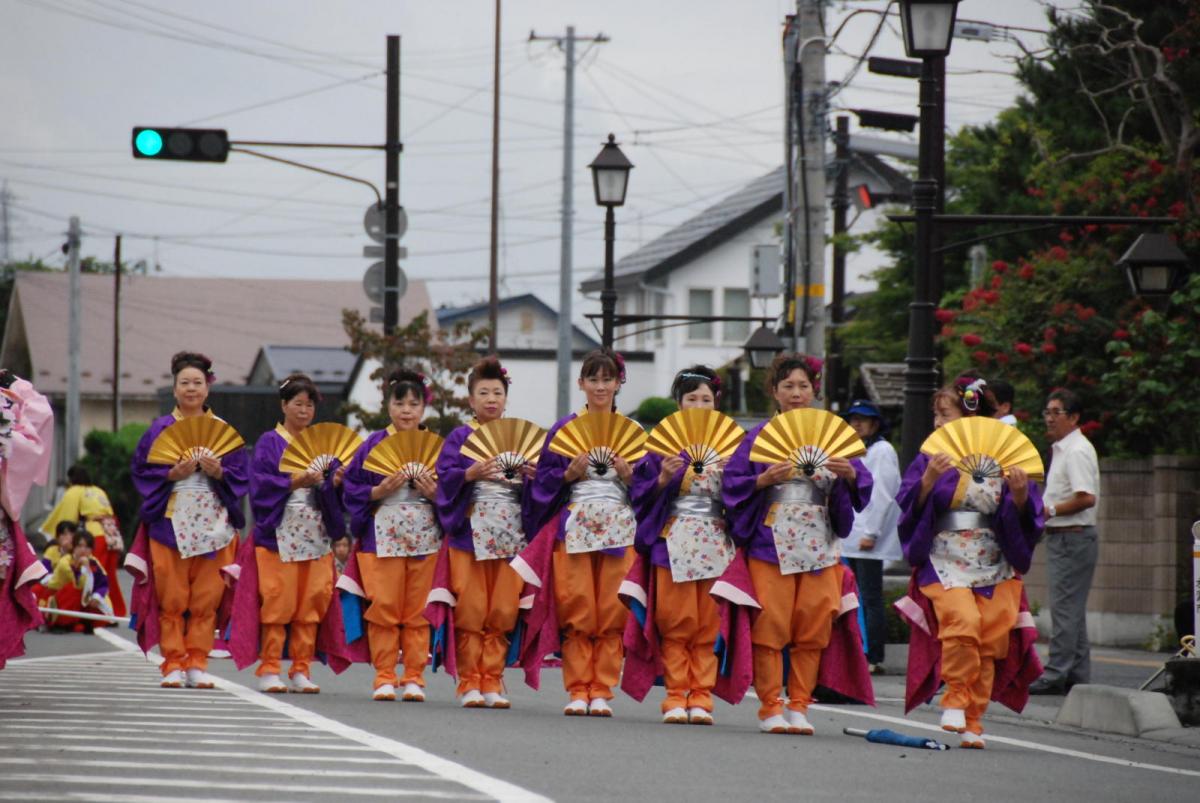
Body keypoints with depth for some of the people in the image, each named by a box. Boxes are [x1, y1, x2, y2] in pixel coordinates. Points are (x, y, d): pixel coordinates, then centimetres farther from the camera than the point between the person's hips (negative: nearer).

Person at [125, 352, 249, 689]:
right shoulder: (160, 429, 7)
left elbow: (240, 475, 8)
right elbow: (142, 471, 2)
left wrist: (219, 473, -11)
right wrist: (172, 474, -13)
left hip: (212, 524, 1)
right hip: (171, 521, -1)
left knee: (206, 599, -1)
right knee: (171, 599, -3)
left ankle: (197, 664, 5)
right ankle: (173, 664, 2)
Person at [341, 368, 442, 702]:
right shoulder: (374, 445, 4)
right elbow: (352, 489, 3)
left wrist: (435, 494, -11)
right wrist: (380, 491, -13)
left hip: (425, 537, 1)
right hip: (383, 536, -1)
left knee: (417, 611, 2)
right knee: (384, 608, -3)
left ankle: (414, 678, 8)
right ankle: (384, 678, 4)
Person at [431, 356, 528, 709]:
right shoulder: (460, 438, 6)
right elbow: (445, 481, -4)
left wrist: (534, 477, -8)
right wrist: (470, 474, -21)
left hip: (510, 535, 3)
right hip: (470, 533, -3)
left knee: (502, 613, 0)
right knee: (471, 612, -4)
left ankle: (492, 681, 6)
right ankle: (470, 683, 1)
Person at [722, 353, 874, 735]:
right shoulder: (759, 436, 6)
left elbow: (863, 486, 7)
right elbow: (732, 484, 0)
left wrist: (850, 474, -14)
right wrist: (763, 481, -16)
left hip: (820, 546, 2)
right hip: (771, 544, -2)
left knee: (813, 628, -1)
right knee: (770, 626, -6)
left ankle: (799, 705, 6)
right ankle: (770, 707, -1)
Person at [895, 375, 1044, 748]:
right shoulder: (930, 459, 5)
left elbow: (1026, 520, 4)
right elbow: (910, 507, -4)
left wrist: (1020, 494, -16)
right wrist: (929, 480, -21)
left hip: (994, 568, 2)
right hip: (945, 564, -2)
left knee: (989, 645, -2)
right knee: (963, 621, -26)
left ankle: (972, 721, 8)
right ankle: (955, 697, -9)